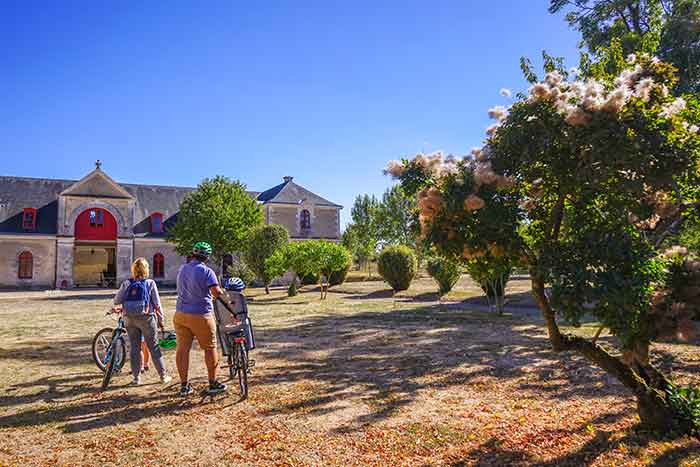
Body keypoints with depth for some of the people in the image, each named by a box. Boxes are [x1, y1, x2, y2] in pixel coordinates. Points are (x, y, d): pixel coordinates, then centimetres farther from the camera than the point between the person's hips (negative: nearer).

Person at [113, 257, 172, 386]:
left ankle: (136, 377, 13)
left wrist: (122, 307, 22)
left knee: (134, 348, 10)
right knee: (154, 347, 5)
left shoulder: (126, 284, 1)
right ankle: (163, 376, 10)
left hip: (129, 319, 2)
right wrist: (161, 320, 5)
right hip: (146, 318, -2)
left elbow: (116, 301, -1)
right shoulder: (150, 283, -4)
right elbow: (157, 304, -5)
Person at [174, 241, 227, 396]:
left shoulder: (182, 269, 9)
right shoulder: (206, 271, -13)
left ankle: (184, 385, 14)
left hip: (181, 314, 6)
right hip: (200, 315, -5)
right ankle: (213, 384, 15)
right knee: (210, 348, 8)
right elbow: (216, 292, -23)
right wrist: (222, 292, -1)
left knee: (182, 349, 8)